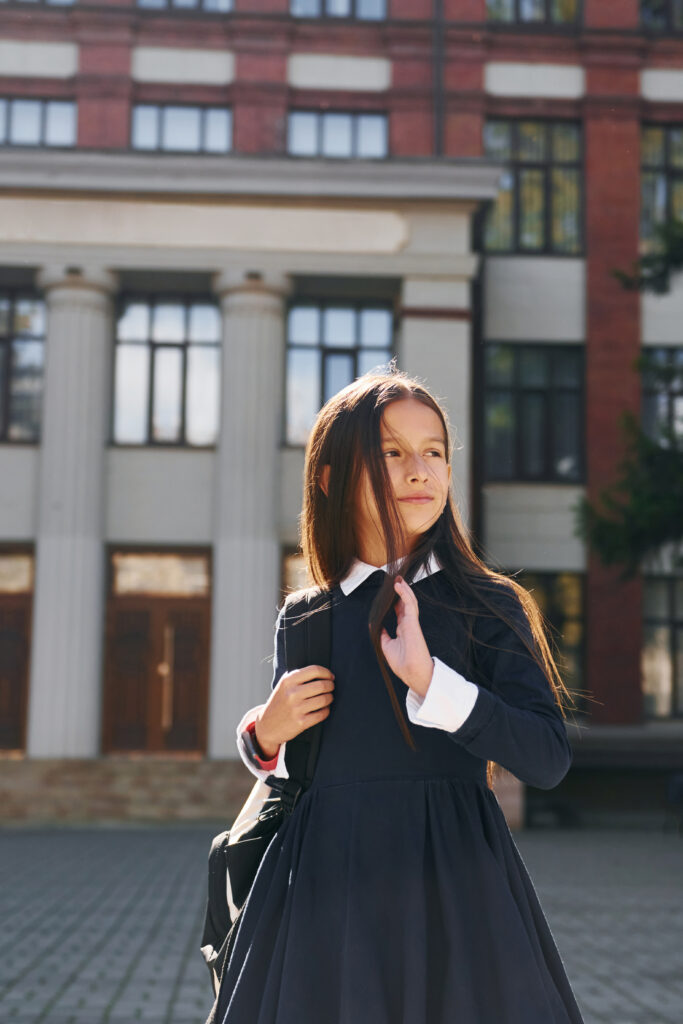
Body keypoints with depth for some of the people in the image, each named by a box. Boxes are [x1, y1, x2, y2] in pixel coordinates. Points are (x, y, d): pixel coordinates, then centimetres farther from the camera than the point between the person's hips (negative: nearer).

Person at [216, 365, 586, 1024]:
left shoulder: (486, 605, -3)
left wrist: (429, 679, -22)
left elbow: (549, 760, -13)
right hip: (325, 885, 3)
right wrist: (265, 735, -4)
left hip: (450, 879, -2)